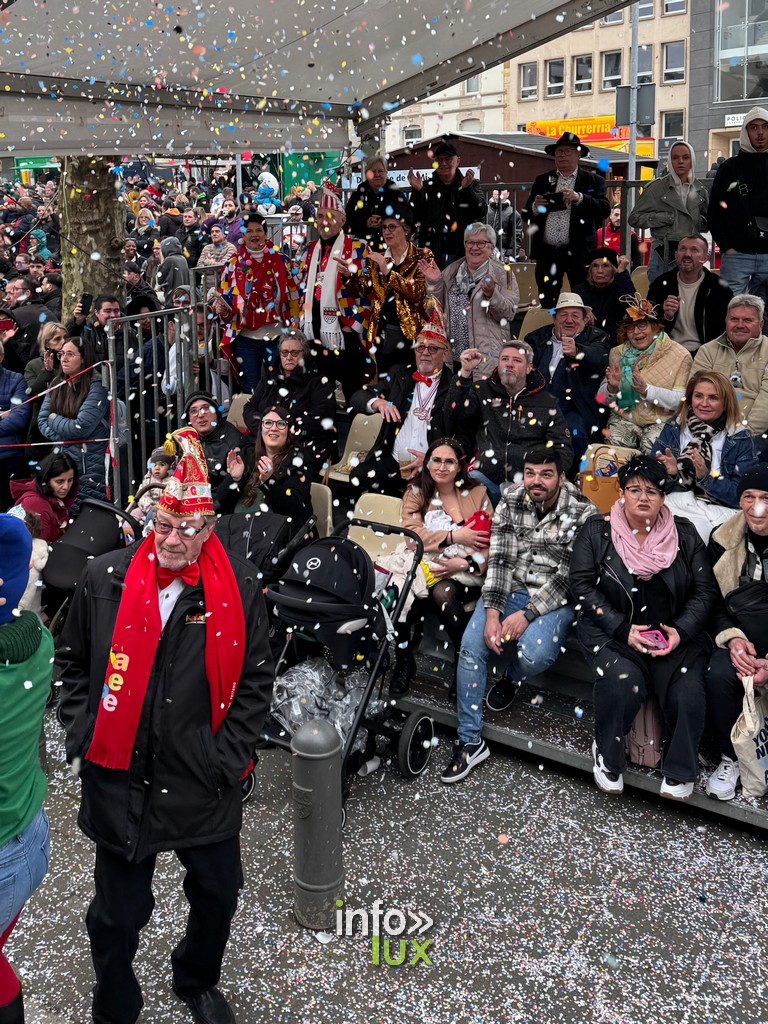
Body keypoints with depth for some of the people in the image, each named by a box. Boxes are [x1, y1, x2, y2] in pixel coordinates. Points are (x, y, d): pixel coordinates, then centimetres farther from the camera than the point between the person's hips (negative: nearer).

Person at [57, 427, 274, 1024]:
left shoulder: (238, 587, -8)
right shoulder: (105, 579, -6)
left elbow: (256, 678, -1)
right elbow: (76, 665, 6)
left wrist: (229, 756, -7)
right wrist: (84, 737, -2)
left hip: (205, 782, 1)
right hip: (119, 779, 0)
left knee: (218, 896, 19)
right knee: (119, 911, 12)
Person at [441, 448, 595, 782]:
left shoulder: (581, 512, -12)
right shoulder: (510, 501, -1)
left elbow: (569, 576, -14)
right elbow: (499, 560, -4)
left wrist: (527, 615, -22)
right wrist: (492, 612, -17)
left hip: (555, 599, -3)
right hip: (510, 588, 3)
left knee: (534, 654, -31)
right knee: (471, 646, -19)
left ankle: (509, 678, 10)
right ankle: (469, 742, -9)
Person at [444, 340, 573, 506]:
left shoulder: (547, 402, 13)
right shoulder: (483, 391, 16)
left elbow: (563, 450, 11)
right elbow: (454, 416, -1)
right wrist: (465, 373, -7)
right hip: (485, 478, 0)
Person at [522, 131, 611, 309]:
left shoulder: (593, 181, 6)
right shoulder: (542, 181, 14)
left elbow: (604, 209, -7)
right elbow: (526, 215, 12)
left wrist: (580, 198, -20)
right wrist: (535, 207, -10)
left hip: (578, 252, -2)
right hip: (547, 252, 3)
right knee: (547, 303, 5)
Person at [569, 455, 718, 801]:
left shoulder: (684, 534, 8)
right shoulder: (595, 532, 3)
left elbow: (705, 590, 5)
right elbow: (582, 586, -4)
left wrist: (682, 631, -12)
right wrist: (623, 630, -15)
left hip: (675, 633, 2)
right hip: (612, 630, -2)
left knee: (687, 687, -24)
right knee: (622, 679, -31)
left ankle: (680, 771, 1)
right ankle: (607, 756, -2)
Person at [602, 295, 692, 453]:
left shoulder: (680, 356, -3)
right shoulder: (618, 353, 8)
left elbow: (679, 401, -10)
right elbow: (603, 398, 8)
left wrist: (647, 390, -26)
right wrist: (612, 388, -16)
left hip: (660, 421, -2)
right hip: (624, 418, 3)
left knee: (651, 448, -30)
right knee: (614, 444, -25)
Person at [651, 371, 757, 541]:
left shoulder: (740, 439, 2)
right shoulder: (673, 428, 9)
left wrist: (706, 477, -18)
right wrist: (669, 472, -14)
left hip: (717, 510, -2)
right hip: (673, 502, 2)